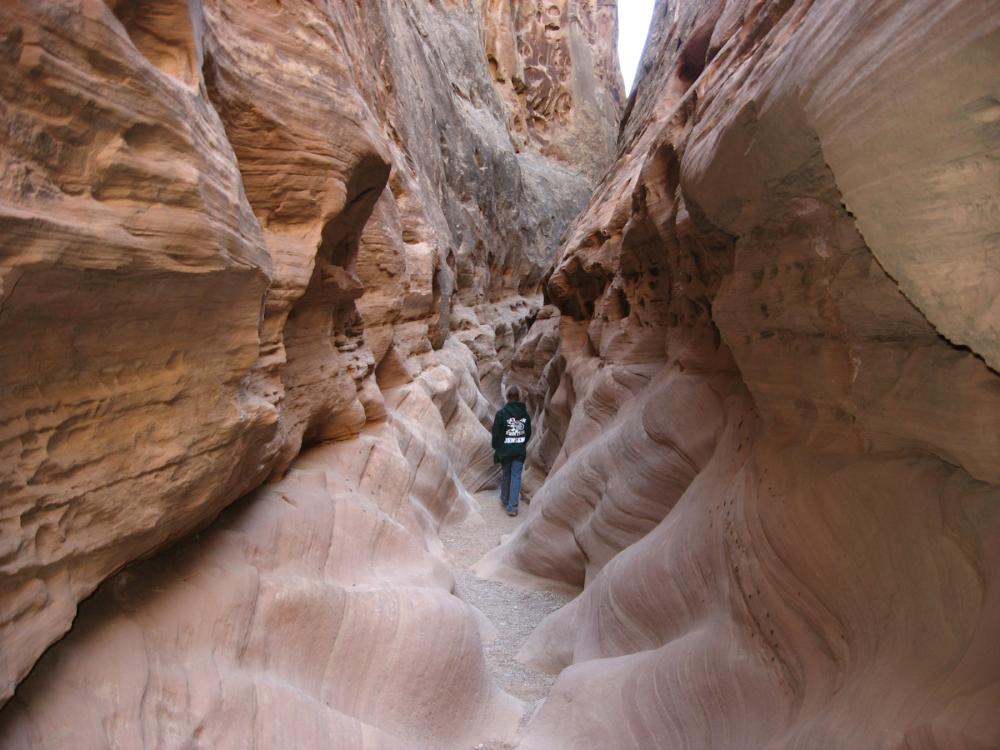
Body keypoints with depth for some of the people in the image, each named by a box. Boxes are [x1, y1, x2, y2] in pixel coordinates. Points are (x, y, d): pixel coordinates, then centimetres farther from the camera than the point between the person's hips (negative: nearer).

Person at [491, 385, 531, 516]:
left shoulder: (501, 413, -13)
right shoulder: (525, 413, -2)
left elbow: (496, 433, -9)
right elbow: (528, 433, 7)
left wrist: (495, 447, 7)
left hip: (505, 450, -1)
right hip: (520, 450, 1)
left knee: (506, 474, 17)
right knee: (516, 476, 3)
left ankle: (505, 500, 32)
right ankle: (512, 506, -1)